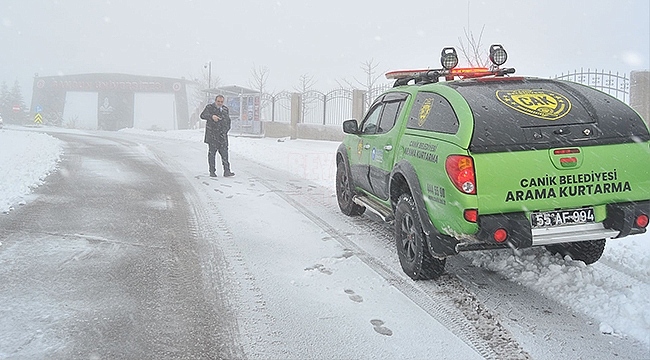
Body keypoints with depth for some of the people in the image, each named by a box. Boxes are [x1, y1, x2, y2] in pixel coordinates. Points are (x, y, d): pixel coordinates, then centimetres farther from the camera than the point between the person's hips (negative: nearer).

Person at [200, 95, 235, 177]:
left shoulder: (225, 109, 15)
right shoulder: (210, 107, -1)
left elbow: (228, 120, 26)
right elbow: (203, 115, -18)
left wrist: (226, 129, 12)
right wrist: (212, 116, -36)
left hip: (222, 135, 4)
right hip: (212, 135, -4)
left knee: (224, 153, -3)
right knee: (212, 153, 2)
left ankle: (226, 171, -5)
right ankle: (212, 171, 9)